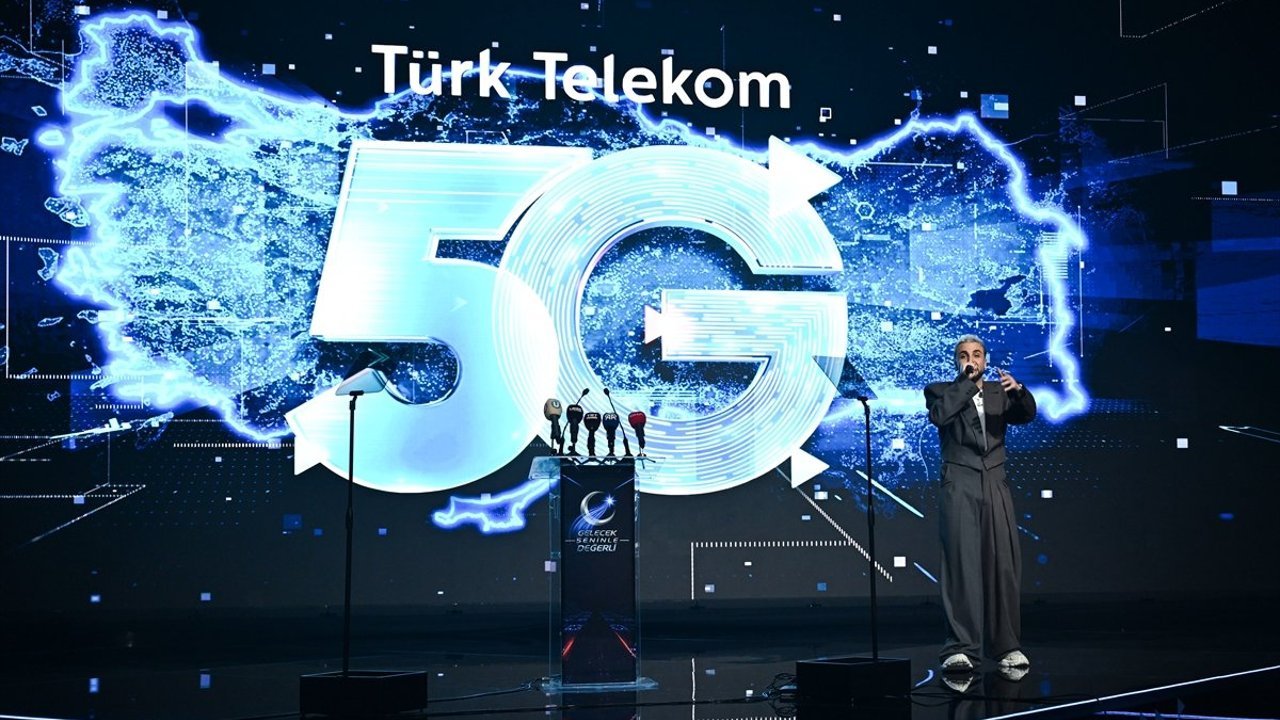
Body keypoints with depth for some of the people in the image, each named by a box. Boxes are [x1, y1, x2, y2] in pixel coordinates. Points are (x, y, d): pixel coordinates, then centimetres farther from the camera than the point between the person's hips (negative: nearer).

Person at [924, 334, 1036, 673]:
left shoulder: (999, 393, 17)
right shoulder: (941, 391, 9)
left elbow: (1026, 415, 0)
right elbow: (939, 414, -13)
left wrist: (1018, 391, -19)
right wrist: (967, 381, -8)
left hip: (995, 486, 3)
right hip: (960, 486, -3)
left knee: (1004, 566, 1)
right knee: (962, 566, -9)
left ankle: (1007, 646, 8)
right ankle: (960, 649, -11)